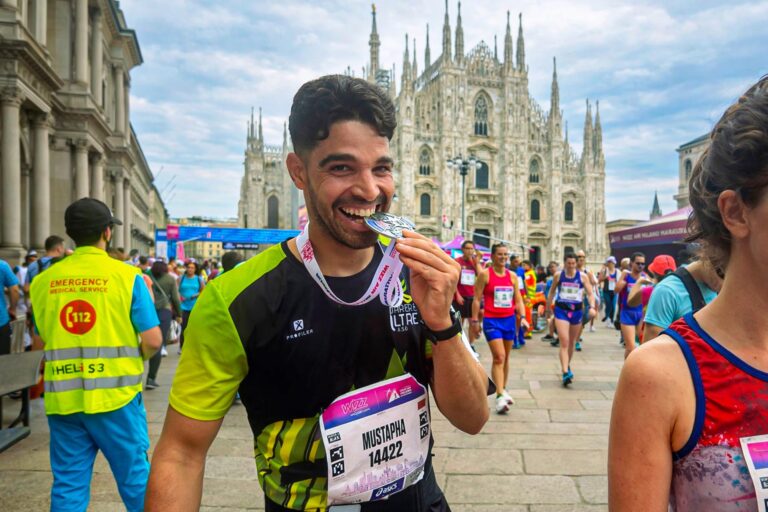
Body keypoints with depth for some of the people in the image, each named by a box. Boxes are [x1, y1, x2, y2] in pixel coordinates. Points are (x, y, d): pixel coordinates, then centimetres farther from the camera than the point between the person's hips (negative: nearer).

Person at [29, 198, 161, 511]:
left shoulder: (43, 281, 3)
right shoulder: (126, 276, -8)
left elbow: (42, 339, 11)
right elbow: (153, 341, -9)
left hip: (63, 398, 4)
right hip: (114, 395, -3)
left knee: (68, 485, 13)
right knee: (134, 476, 11)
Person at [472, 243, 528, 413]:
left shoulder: (512, 276, 9)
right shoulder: (485, 274, -5)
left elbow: (518, 299, 10)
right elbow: (477, 299, -4)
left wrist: (522, 317, -4)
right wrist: (475, 321, -7)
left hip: (509, 320, 5)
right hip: (492, 321, -5)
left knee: (505, 358, 14)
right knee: (499, 357, -14)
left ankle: (503, 390, 27)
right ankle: (500, 396, -16)